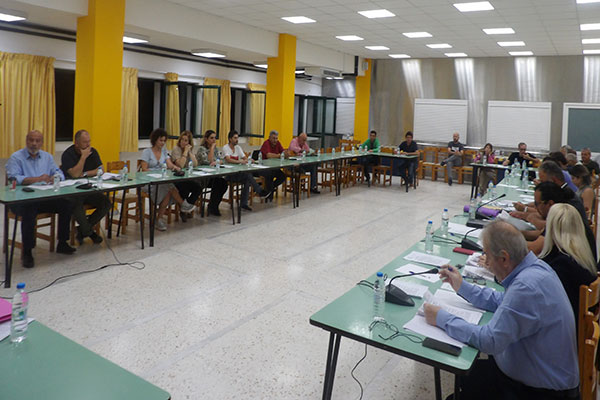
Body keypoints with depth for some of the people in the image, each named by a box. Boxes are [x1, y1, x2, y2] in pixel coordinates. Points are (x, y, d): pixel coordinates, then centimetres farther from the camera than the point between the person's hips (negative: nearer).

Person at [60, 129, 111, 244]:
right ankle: (89, 232, -11)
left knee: (106, 203, -18)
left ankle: (82, 230, -4)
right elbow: (75, 174, -22)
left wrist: (85, 174, -10)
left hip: (89, 189, 5)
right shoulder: (68, 154, -9)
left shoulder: (92, 152, 7)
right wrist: (83, 157, -20)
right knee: (76, 204, -36)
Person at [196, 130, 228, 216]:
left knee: (224, 183, -21)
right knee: (217, 182, -30)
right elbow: (209, 161, -18)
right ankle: (213, 207, -15)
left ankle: (213, 206, -5)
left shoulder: (215, 148, 14)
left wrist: (215, 162, -15)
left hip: (213, 175, 6)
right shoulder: (201, 148, -7)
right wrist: (212, 148, -14)